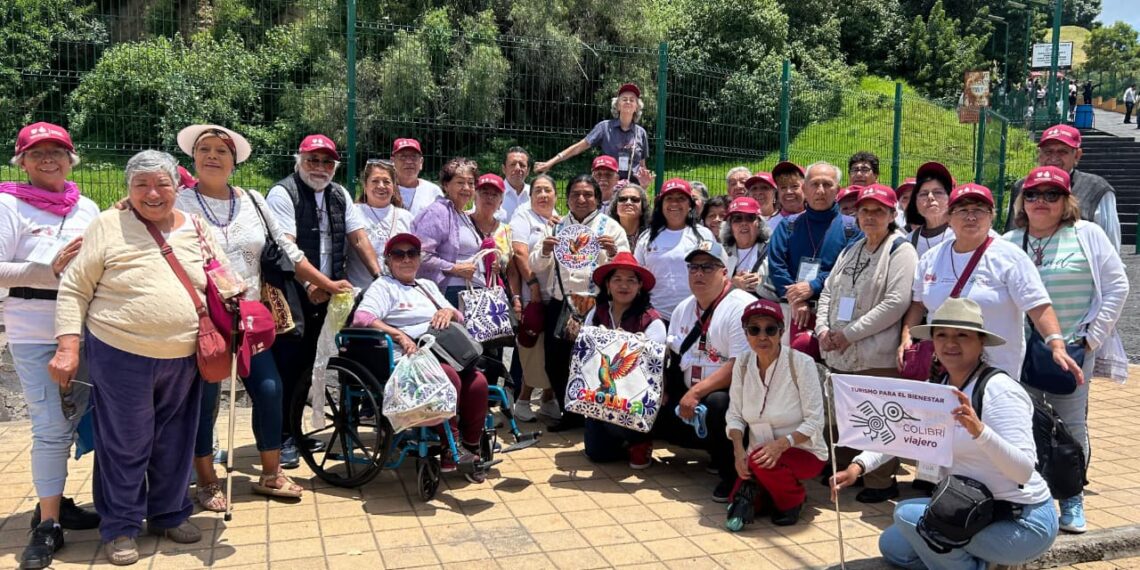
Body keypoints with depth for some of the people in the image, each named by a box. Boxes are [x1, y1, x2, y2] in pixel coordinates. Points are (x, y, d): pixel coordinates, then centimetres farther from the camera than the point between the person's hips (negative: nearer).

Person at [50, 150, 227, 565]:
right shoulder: (108, 226, -5)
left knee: (175, 443, 14)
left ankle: (169, 514, 33)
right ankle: (120, 528, 22)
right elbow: (74, 289, -3)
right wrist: (68, 347, -10)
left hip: (184, 360, 4)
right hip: (121, 357, -3)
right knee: (124, 445, 6)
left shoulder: (195, 229, 5)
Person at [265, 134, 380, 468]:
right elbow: (285, 246, -19)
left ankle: (295, 430, 25)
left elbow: (359, 237, 9)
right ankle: (281, 437, 5)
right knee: (287, 366, -5)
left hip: (325, 296, 7)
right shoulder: (283, 193, -8)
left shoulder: (339, 196, 13)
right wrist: (309, 283, -30)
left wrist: (380, 277, -2)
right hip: (290, 295, -7)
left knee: (308, 365, 13)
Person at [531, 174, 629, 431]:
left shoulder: (610, 226, 5)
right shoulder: (555, 227, 14)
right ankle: (569, 414, 23)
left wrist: (613, 252, -23)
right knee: (555, 362, 5)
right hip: (560, 304, 3)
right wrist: (544, 251, -12)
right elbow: (536, 266, 9)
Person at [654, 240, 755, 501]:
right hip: (691, 395, 8)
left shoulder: (742, 307, -16)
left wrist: (696, 392, -27)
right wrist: (663, 390, 0)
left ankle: (731, 472, -11)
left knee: (717, 404, -37)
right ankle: (716, 451, 9)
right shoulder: (684, 308, 10)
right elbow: (671, 357, 16)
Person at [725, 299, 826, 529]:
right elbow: (734, 415, 0)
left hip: (803, 452, -3)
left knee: (762, 462, -32)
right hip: (758, 455, 3)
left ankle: (793, 499, -2)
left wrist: (782, 443, -32)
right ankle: (756, 491, 15)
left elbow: (815, 422, -17)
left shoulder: (801, 363, -17)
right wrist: (739, 451, -16)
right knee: (741, 500, -19)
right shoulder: (742, 364, -3)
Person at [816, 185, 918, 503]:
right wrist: (823, 327, -2)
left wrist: (850, 334, -16)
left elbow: (896, 302, -17)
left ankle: (881, 483, 13)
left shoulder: (901, 250, -6)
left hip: (877, 357, -7)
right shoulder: (851, 250, 18)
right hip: (840, 355, 7)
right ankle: (844, 470, 33)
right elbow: (828, 291, 18)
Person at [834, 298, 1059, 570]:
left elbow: (1024, 470, -29)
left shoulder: (999, 390, -22)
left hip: (1023, 523, -8)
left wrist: (979, 430, -46)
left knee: (909, 514, -22)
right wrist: (858, 466, -20)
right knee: (892, 546, 13)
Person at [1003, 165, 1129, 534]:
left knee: (1071, 424, 1)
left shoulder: (1087, 234, 1)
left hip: (1073, 350, -2)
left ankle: (1072, 500, 16)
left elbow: (1116, 286, 0)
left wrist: (1092, 337, -5)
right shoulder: (1009, 242, 7)